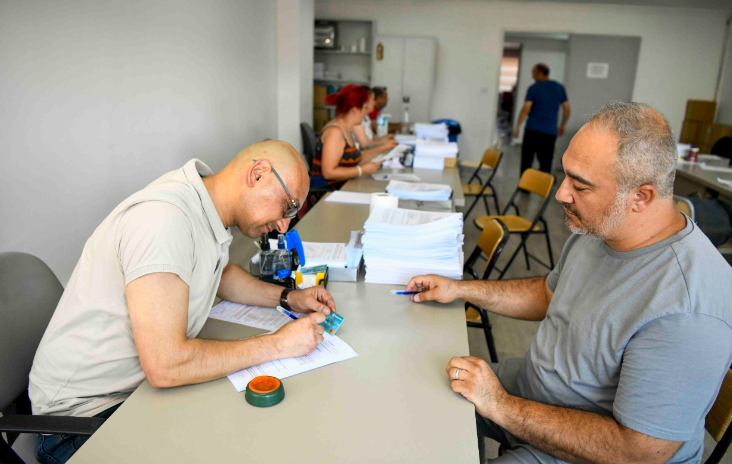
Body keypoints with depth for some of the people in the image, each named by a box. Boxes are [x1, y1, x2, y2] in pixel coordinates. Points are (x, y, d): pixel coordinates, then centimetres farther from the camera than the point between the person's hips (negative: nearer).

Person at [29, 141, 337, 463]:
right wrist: (278, 344, -24)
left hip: (145, 384, 8)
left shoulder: (206, 211, -1)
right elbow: (165, 366, -32)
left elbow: (221, 274, 19)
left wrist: (287, 298, 3)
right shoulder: (163, 219, -29)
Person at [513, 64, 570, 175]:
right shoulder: (559, 88, 7)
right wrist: (562, 126, 21)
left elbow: (526, 109, -10)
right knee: (546, 163, 5)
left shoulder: (533, 88, -4)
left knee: (526, 161, 8)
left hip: (532, 130, -2)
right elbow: (566, 109, 9)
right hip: (550, 132, 3)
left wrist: (517, 127, -3)